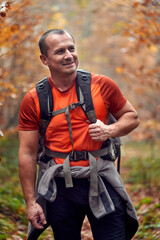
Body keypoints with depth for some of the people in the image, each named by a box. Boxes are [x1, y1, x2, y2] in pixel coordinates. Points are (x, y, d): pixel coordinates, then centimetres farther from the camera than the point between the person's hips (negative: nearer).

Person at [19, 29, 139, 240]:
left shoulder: (102, 85, -1)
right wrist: (31, 202, -2)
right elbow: (27, 154, 0)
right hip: (60, 186, 0)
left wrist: (110, 130, -11)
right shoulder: (33, 101, -2)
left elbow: (132, 117, 11)